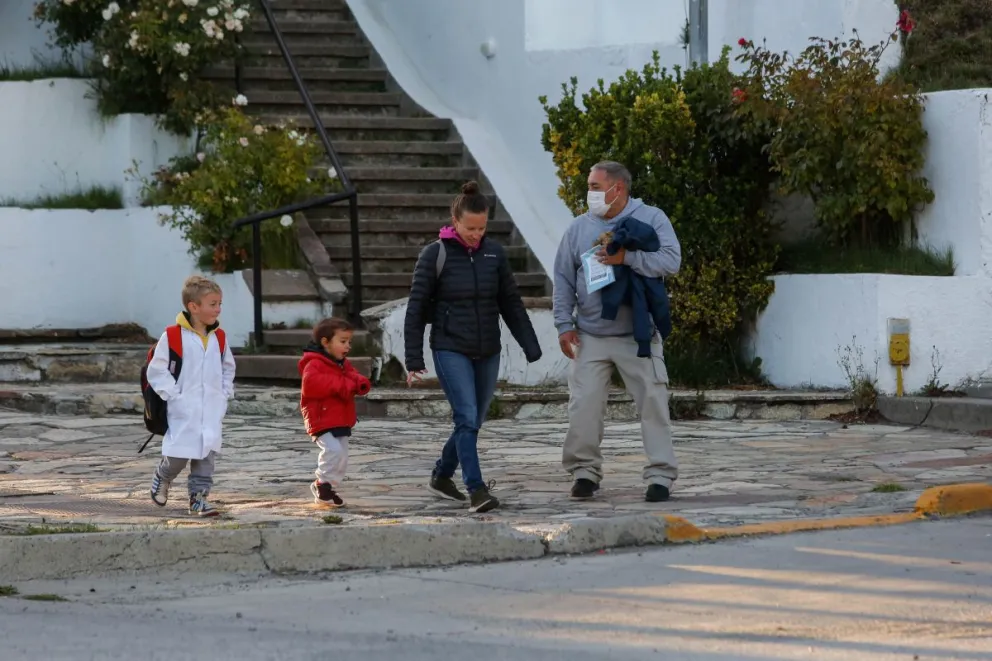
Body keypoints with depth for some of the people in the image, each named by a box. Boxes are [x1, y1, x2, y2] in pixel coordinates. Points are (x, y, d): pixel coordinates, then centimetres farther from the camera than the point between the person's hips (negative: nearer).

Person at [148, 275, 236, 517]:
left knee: (208, 452, -1)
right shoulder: (173, 336, -10)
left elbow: (228, 367, 23)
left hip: (211, 408, 5)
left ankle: (198, 497, 7)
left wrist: (224, 393, 11)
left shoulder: (218, 337, 8)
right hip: (184, 409, -5)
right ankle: (162, 478, 27)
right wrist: (172, 395, -11)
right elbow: (156, 370, -7)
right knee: (179, 452, -3)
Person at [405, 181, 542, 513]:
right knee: (467, 418, -17)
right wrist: (413, 359, -7)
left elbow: (511, 304, 10)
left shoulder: (494, 253, 5)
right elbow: (416, 308, -4)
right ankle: (476, 490, -21)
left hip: (487, 353, 5)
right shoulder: (434, 255, -6)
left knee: (472, 421, 11)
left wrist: (531, 347, 6)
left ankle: (442, 476, 32)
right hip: (450, 351, -5)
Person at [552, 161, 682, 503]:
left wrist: (627, 257, -21)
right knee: (584, 404, -5)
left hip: (639, 336, -2)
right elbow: (563, 280, 10)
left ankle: (660, 475, 2)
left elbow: (671, 260, -13)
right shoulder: (579, 227, 9)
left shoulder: (651, 219, 0)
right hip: (590, 337, 2)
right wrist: (565, 324, 2)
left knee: (653, 404, -3)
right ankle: (584, 470, 7)